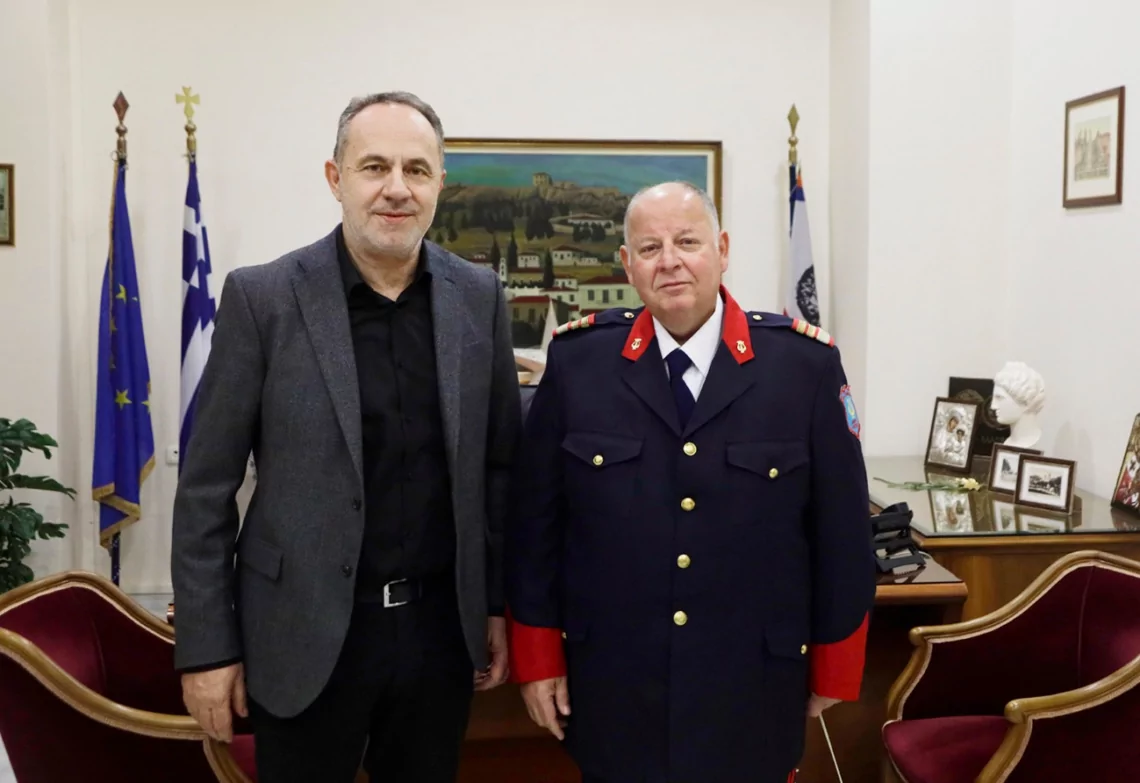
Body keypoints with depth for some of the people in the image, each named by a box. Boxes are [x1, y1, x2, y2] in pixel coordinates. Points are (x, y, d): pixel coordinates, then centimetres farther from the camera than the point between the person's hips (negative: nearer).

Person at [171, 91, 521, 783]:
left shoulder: (479, 297, 0)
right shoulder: (263, 297, -8)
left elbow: (499, 464, 7)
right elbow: (207, 488, -6)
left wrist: (499, 605, 7)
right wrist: (207, 646, -6)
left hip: (441, 624, 3)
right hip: (307, 633, -2)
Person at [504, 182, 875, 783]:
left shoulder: (805, 364, -7)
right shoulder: (577, 360, -4)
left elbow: (841, 529, -1)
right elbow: (535, 520, 1)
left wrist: (833, 671, 4)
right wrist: (537, 660, 2)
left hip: (753, 692, 0)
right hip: (613, 689, 1)